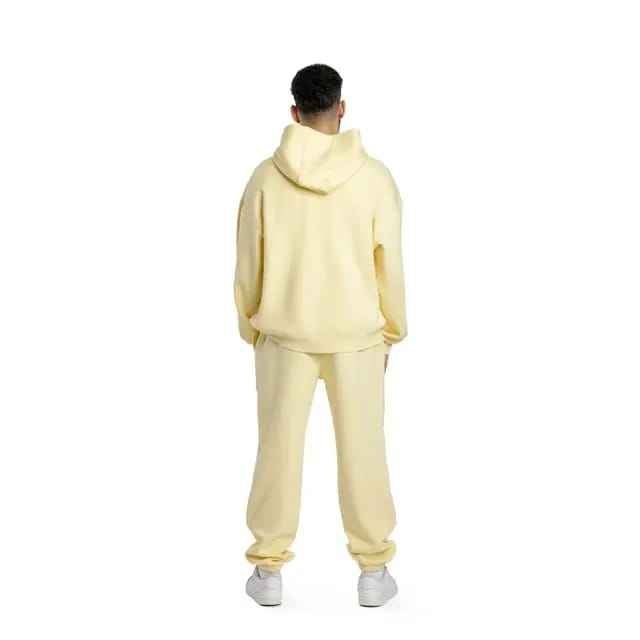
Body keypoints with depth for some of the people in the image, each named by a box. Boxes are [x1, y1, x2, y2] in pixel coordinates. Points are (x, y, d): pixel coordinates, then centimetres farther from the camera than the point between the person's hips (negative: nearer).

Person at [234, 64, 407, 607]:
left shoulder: (267, 177, -8)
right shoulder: (374, 176, -9)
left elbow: (249, 263, -1)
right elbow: (390, 264, -4)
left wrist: (250, 329, 13)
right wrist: (392, 332, 10)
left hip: (285, 333, 0)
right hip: (356, 335, 0)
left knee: (279, 446, 10)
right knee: (362, 448, 9)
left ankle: (269, 570, 16)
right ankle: (373, 570, 16)